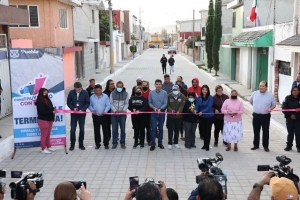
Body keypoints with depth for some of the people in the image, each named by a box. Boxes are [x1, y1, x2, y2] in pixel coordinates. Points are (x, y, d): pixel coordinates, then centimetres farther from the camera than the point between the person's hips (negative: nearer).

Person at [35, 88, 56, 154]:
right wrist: (52, 112, -20)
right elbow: (43, 111, -23)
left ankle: (48, 146, 26)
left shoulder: (47, 100, 11)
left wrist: (53, 109, -4)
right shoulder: (40, 101, -16)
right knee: (44, 135, -1)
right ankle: (43, 149, 6)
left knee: (48, 134, 16)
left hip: (49, 119, 9)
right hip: (43, 120, -9)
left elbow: (50, 107, 19)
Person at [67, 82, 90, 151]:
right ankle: (72, 144, 11)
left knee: (82, 129, 6)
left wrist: (82, 109, -17)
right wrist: (73, 108, -15)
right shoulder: (71, 92, -5)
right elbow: (68, 102, 2)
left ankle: (81, 144, 18)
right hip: (74, 113, 0)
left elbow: (87, 103, -4)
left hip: (82, 113, 0)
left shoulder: (85, 93, -8)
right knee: (72, 129, 0)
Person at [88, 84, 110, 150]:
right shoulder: (92, 97, 4)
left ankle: (106, 144, 12)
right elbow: (90, 105, 6)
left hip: (103, 116, -2)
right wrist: (92, 110, -13)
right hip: (95, 116, 2)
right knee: (96, 130, 7)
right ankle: (97, 144, 19)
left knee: (105, 130, 2)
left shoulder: (105, 96, -1)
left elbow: (108, 105, -3)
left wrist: (105, 111, -20)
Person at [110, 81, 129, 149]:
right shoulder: (113, 93, 2)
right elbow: (111, 103, 2)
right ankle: (114, 143, 12)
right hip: (114, 113, 0)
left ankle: (122, 142, 16)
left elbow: (126, 103, 3)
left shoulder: (125, 93, 3)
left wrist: (124, 110, -14)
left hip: (122, 113, 0)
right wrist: (114, 110, -12)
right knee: (114, 129, 3)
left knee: (123, 128, 5)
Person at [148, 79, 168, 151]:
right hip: (154, 113, 0)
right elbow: (149, 103, 1)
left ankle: (160, 143, 23)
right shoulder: (151, 93, -3)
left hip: (161, 112, 0)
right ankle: (153, 144, 3)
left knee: (161, 128, 11)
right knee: (153, 128, -2)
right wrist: (154, 108, -16)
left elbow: (165, 103, -7)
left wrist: (160, 109, -21)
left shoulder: (164, 93, -6)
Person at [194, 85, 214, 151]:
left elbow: (209, 107, -20)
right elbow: (197, 105, -3)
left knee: (208, 131, 3)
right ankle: (205, 144, 28)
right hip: (202, 117, 4)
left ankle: (207, 145, 14)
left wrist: (202, 112, -31)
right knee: (202, 130, 10)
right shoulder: (199, 98, 1)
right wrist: (195, 110, -25)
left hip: (209, 116, -4)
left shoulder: (210, 98, -12)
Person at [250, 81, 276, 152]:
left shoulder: (270, 95, -5)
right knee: (256, 131, 12)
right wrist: (256, 106, 7)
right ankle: (256, 145, 25)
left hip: (265, 116, -2)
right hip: (256, 115, 3)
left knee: (265, 132, 6)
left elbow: (274, 105, 3)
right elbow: (251, 101, 19)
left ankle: (266, 146, 17)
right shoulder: (254, 93, 2)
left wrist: (270, 109, -16)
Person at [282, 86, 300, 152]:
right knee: (290, 133, 8)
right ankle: (289, 146, 19)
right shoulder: (288, 98, -2)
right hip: (289, 118, 0)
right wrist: (290, 115, -11)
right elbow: (284, 108, -4)